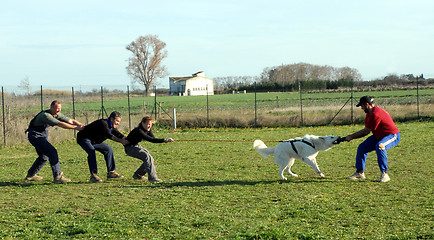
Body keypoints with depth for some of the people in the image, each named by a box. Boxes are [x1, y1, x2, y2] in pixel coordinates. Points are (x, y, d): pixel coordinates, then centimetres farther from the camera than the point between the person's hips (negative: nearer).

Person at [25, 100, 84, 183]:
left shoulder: (57, 114, 0)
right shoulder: (45, 115, -27)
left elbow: (71, 121, -1)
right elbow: (60, 124, -33)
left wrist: (83, 126, -14)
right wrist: (76, 128, -33)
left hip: (42, 136, 10)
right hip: (35, 136, -10)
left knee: (44, 157, 20)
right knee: (52, 152, -20)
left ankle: (30, 175, 37)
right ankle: (57, 177, -22)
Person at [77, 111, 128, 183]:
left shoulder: (112, 127, 2)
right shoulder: (103, 123, -28)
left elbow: (119, 135, -1)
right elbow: (109, 135, -40)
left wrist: (128, 141, -20)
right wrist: (121, 141, -47)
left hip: (94, 141, 10)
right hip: (84, 139, -10)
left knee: (108, 149, 8)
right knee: (91, 151, -32)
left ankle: (111, 172, 13)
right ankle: (93, 175, -35)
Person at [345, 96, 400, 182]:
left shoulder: (375, 114, -26)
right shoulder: (369, 114, 7)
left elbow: (366, 131, -21)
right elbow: (366, 131, 9)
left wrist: (352, 136, -12)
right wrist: (351, 136, -1)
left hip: (393, 136, -11)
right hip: (379, 136, 11)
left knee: (379, 146, -38)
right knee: (362, 147, 8)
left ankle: (384, 174, -32)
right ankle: (360, 172, 20)